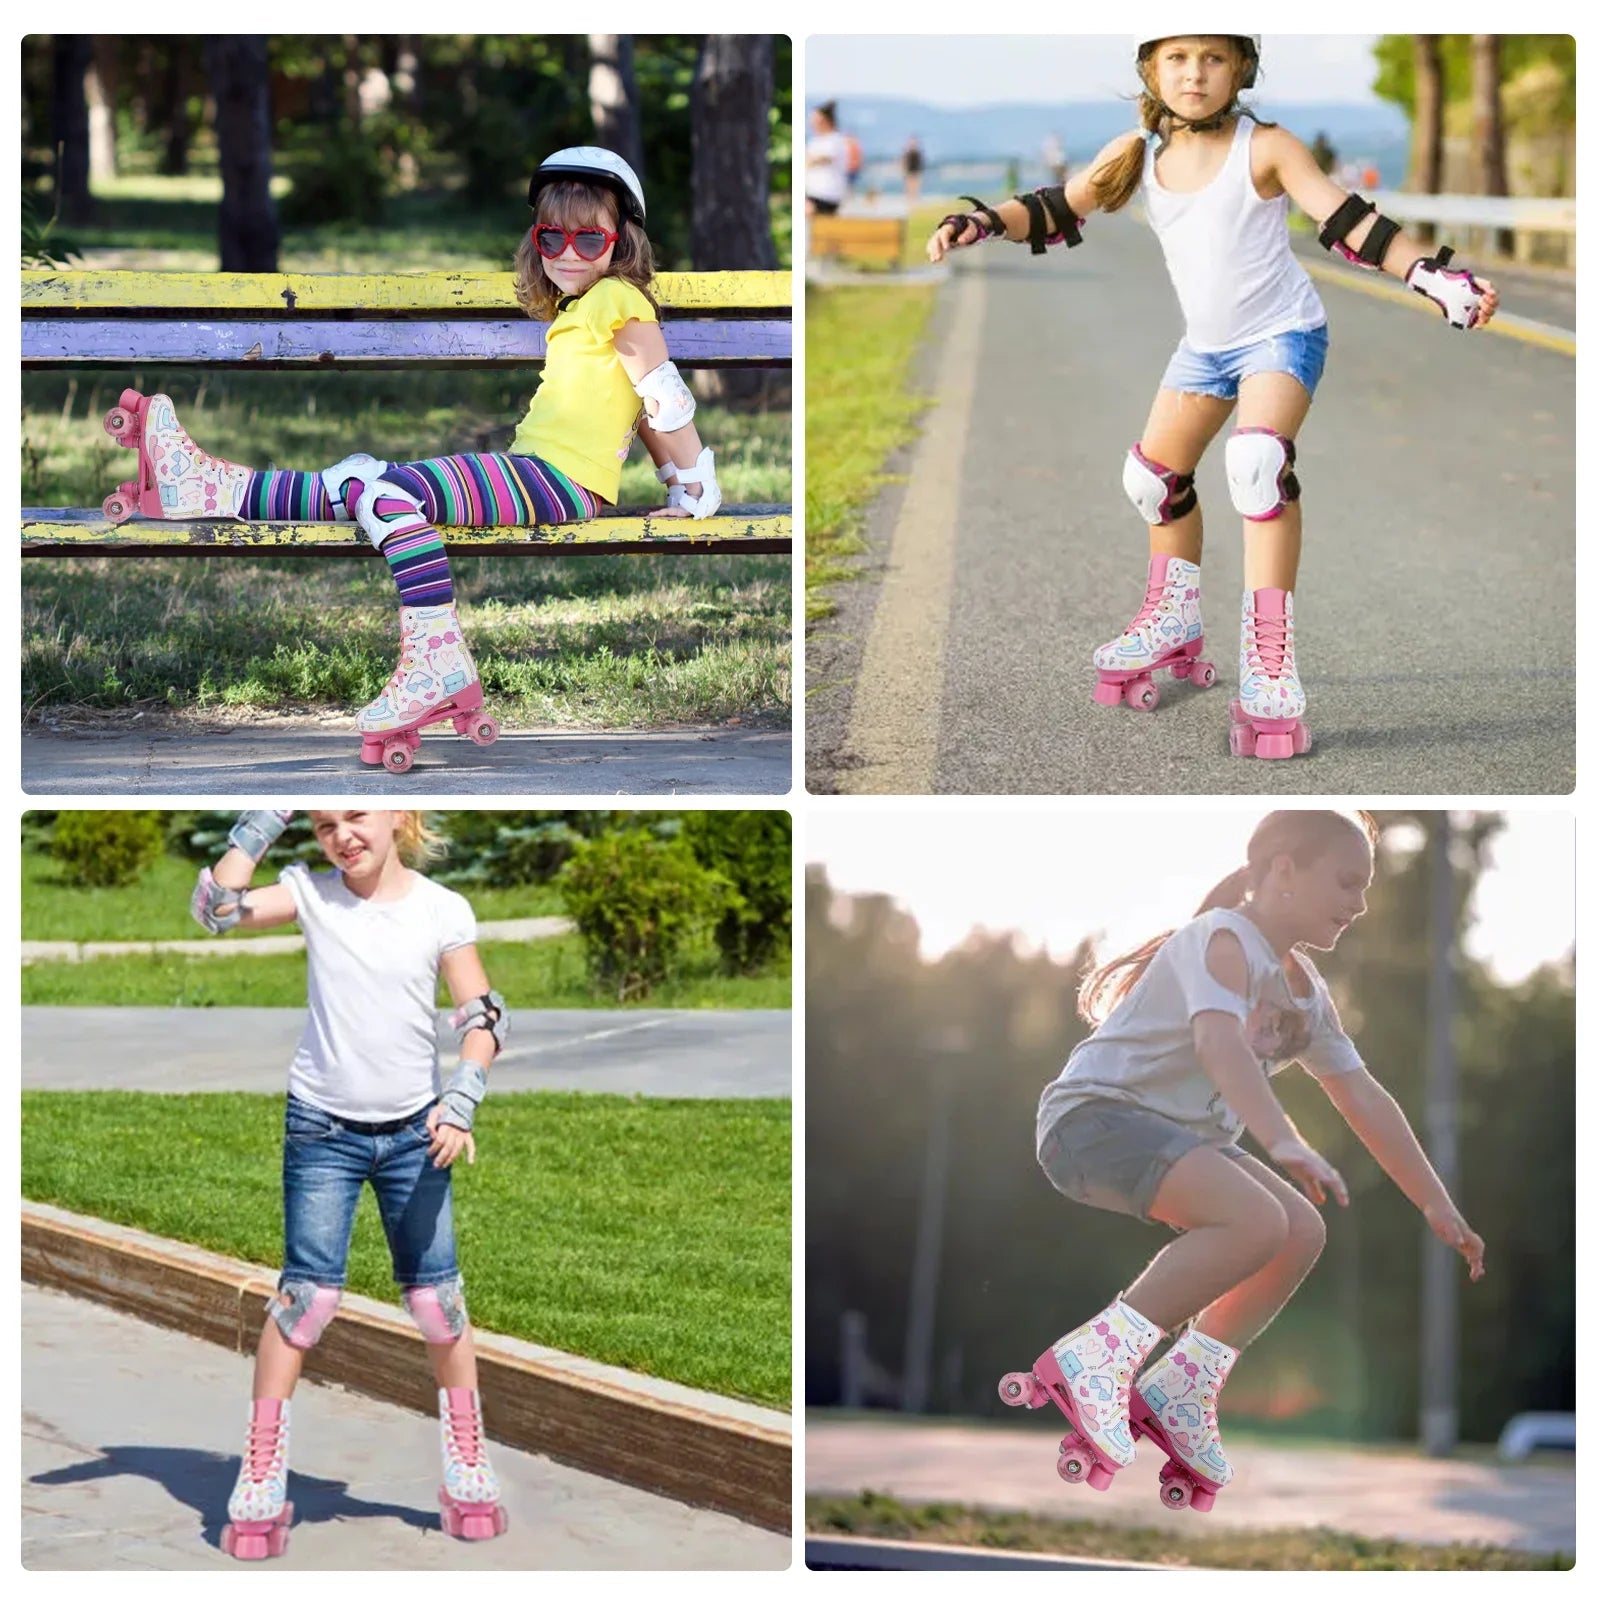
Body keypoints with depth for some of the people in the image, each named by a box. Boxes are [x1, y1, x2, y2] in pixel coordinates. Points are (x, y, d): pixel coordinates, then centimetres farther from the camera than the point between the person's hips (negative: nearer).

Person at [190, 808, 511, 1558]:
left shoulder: (442, 910, -4)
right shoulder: (311, 894, -2)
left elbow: (482, 1018, -3)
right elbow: (215, 907, -14)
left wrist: (459, 1101, -17)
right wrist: (265, 819, -14)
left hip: (412, 1132, 0)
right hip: (322, 1130, 0)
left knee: (437, 1299, 5)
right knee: (306, 1295, -4)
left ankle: (467, 1467, 19)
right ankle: (260, 1482, 2)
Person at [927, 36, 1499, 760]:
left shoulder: (1264, 149, -18)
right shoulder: (1139, 154, -5)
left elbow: (1350, 223, -22)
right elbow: (1057, 210, -1)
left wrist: (1438, 278, -32)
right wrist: (981, 222, -19)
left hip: (1282, 333, -7)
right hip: (1205, 344, 7)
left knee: (1256, 458, -31)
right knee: (1153, 475, 17)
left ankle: (1269, 655, -31)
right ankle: (1175, 620, 43)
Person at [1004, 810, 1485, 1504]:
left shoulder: (1305, 991, 15)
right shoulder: (1223, 940, -15)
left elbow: (1365, 1101, 20)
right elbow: (1219, 1041, -34)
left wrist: (1438, 1207, 18)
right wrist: (1285, 1145, -48)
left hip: (1176, 1135, 10)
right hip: (1094, 1115, -10)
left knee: (1303, 1232, 0)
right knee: (1256, 1220, -28)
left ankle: (1179, 1392, 5)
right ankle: (1092, 1360, -25)